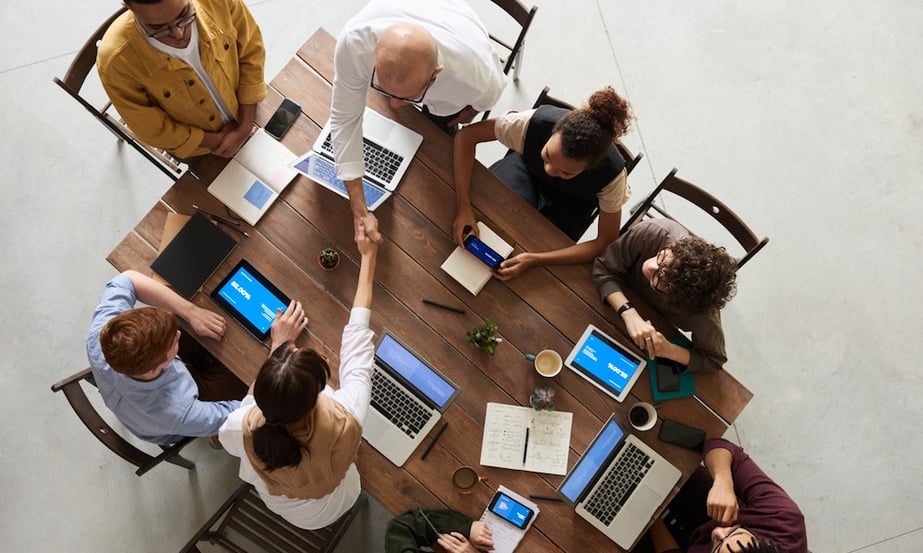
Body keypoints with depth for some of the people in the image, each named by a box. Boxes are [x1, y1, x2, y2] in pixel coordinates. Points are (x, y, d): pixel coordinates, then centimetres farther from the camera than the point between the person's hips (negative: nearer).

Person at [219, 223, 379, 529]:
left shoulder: (244, 429, -42)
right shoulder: (345, 421, -46)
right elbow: (356, 337, -31)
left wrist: (279, 345, -14)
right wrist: (368, 257, -18)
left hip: (276, 504, 0)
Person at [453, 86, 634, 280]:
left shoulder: (612, 173, -38)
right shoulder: (536, 122, -39)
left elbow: (606, 243, -29)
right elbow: (467, 135, -29)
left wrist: (534, 259, -39)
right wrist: (463, 206, -40)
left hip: (570, 203, -1)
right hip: (527, 168, 1)